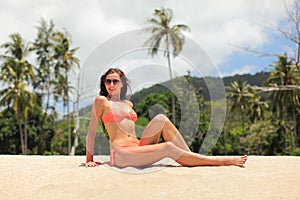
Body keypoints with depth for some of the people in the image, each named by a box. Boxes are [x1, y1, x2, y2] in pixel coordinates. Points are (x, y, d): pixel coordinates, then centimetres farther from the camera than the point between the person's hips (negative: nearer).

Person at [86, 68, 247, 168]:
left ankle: (190, 155, -18)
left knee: (161, 119, -15)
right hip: (120, 155, -6)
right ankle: (222, 161, -20)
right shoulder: (101, 101, 3)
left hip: (137, 147, 6)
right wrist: (89, 160, 0)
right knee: (168, 148, -23)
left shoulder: (128, 104, 21)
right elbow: (92, 130, 3)